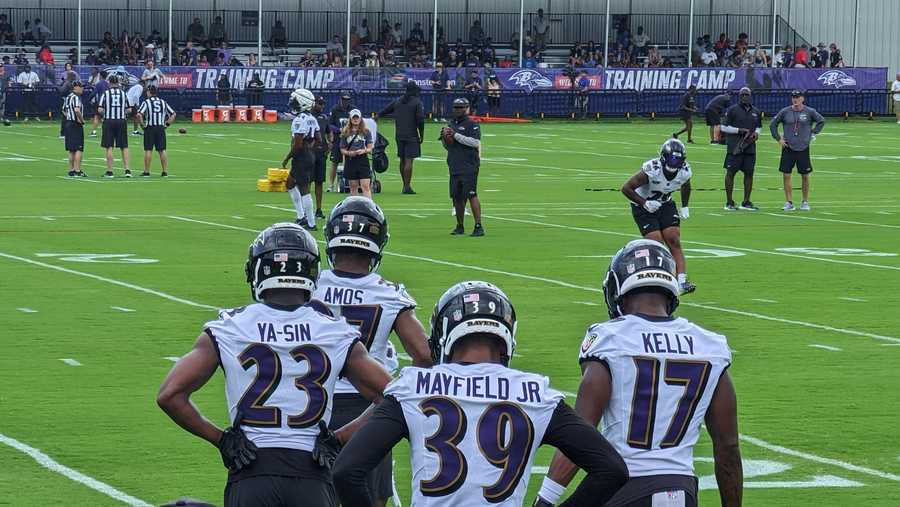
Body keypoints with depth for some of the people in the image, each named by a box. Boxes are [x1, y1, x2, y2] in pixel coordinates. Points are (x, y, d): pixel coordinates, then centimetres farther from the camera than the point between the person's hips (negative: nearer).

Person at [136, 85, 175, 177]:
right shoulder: (163, 102, 10)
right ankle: (165, 171, 4)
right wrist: (167, 124, 12)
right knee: (162, 150, 5)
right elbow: (173, 114, 11)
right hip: (161, 128, 4)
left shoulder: (146, 102, -3)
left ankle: (146, 171, 1)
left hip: (149, 128, -4)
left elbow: (139, 115, -17)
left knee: (148, 150, 0)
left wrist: (142, 124, -6)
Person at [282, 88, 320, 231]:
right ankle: (301, 217, 21)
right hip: (310, 156, 10)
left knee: (303, 189, -3)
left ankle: (311, 223, 1)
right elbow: (317, 139, 15)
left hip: (301, 158, -10)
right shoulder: (311, 119, 9)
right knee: (290, 184, 22)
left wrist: (287, 159, -13)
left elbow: (297, 144, -23)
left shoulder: (300, 120, -21)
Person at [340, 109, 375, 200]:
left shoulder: (366, 132, 4)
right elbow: (342, 149, 7)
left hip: (363, 160, -2)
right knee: (353, 187, 8)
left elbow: (370, 148, 2)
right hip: (350, 161, 2)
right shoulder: (346, 133, 6)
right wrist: (349, 153, -13)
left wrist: (363, 151, -18)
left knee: (365, 186, -9)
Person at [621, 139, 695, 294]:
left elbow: (686, 187, 13)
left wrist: (685, 207, 7)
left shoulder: (685, 172, -14)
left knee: (674, 241, -10)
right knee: (657, 245, -15)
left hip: (665, 205, 4)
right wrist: (644, 203, -25)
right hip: (644, 208, -4)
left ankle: (682, 281, -14)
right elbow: (626, 188, -23)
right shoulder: (651, 170, -31)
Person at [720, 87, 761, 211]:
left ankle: (746, 202, 14)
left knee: (749, 173, 5)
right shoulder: (732, 110, -3)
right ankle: (729, 202, 4)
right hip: (734, 148, -5)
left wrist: (756, 133, 2)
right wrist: (739, 130, -14)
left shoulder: (755, 112, 12)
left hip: (750, 148, 5)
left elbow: (758, 126, 25)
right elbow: (723, 127, -5)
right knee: (730, 173, -2)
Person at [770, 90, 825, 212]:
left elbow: (821, 121, 14)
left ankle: (805, 202, 16)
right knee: (786, 175, -3)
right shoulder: (785, 112, 1)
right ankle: (789, 202, 4)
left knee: (805, 176, 3)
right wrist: (778, 138, 3)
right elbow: (773, 124, 11)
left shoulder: (809, 112, 0)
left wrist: (813, 133, 6)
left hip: (803, 148, 0)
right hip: (788, 148, 1)